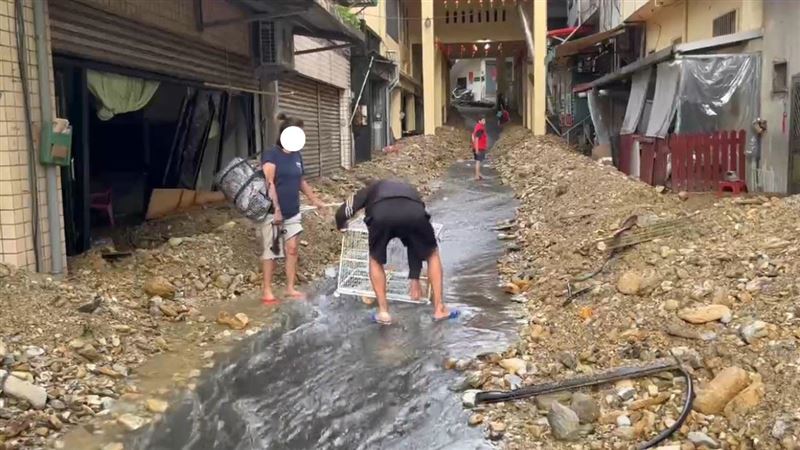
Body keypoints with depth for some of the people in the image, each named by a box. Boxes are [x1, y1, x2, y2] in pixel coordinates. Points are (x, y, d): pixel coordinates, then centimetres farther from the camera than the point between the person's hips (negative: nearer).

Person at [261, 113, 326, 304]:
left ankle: (291, 288, 18)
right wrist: (276, 209, -26)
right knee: (271, 251, 1)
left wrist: (315, 200, 24)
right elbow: (269, 184, -20)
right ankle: (267, 291, 10)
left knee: (292, 249, 7)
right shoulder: (271, 155, -13)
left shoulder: (297, 155, 9)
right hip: (273, 212, -6)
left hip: (293, 212, 6)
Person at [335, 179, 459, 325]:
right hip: (414, 213, 1)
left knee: (375, 260, 27)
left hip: (381, 214, -1)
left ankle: (383, 312, 21)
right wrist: (415, 279, 49)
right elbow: (417, 245, 43)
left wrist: (342, 227, 51)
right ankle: (439, 309, 27)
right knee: (432, 254, 28)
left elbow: (342, 212, 27)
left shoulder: (372, 188, 41)